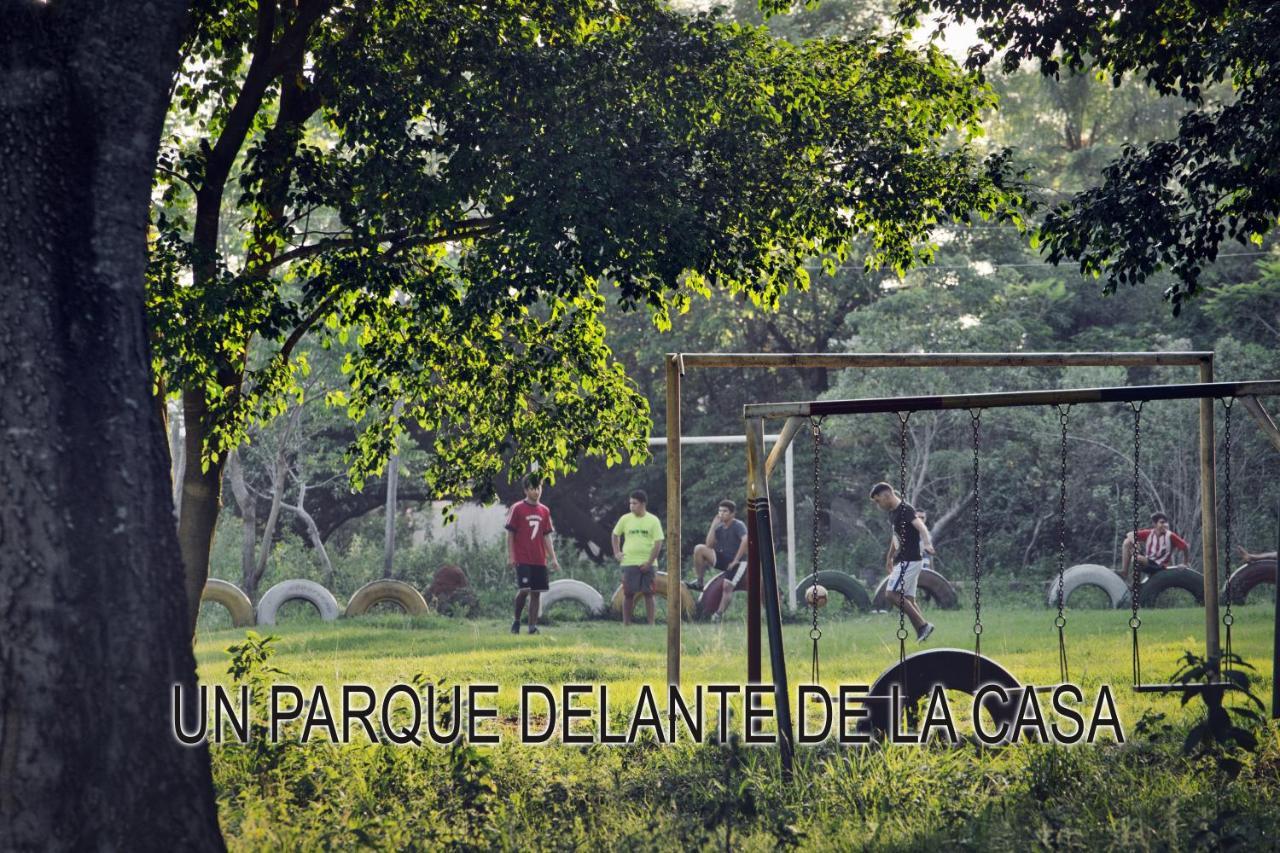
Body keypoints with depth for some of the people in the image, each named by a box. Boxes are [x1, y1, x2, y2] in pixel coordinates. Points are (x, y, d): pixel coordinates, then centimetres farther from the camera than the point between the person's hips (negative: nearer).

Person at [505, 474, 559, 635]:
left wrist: (552, 558, 9)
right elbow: (510, 534, -2)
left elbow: (547, 536, 14)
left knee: (537, 592, 1)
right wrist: (510, 556, -9)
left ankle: (532, 626, 5)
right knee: (524, 590, -14)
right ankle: (516, 620, 5)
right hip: (522, 559, -5)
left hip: (539, 560, 5)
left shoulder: (544, 511, 11)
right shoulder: (517, 508, -3)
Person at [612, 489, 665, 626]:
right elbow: (615, 535, 18)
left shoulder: (653, 520, -4)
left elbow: (658, 543, -5)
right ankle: (626, 623, 7)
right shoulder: (625, 519, 2)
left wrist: (649, 562, -11)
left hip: (647, 564, -1)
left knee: (648, 594, 1)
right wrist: (616, 552, 7)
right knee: (628, 594, 1)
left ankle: (651, 624, 5)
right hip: (629, 563, 1)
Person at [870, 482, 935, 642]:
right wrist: (890, 557, 40)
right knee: (908, 599, 7)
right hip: (903, 561, 10)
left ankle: (922, 625, -12)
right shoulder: (893, 512, 14)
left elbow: (920, 526, -32)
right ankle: (922, 634, 7)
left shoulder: (906, 510, -15)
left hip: (909, 561, -10)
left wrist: (927, 543, -51)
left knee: (891, 594, -14)